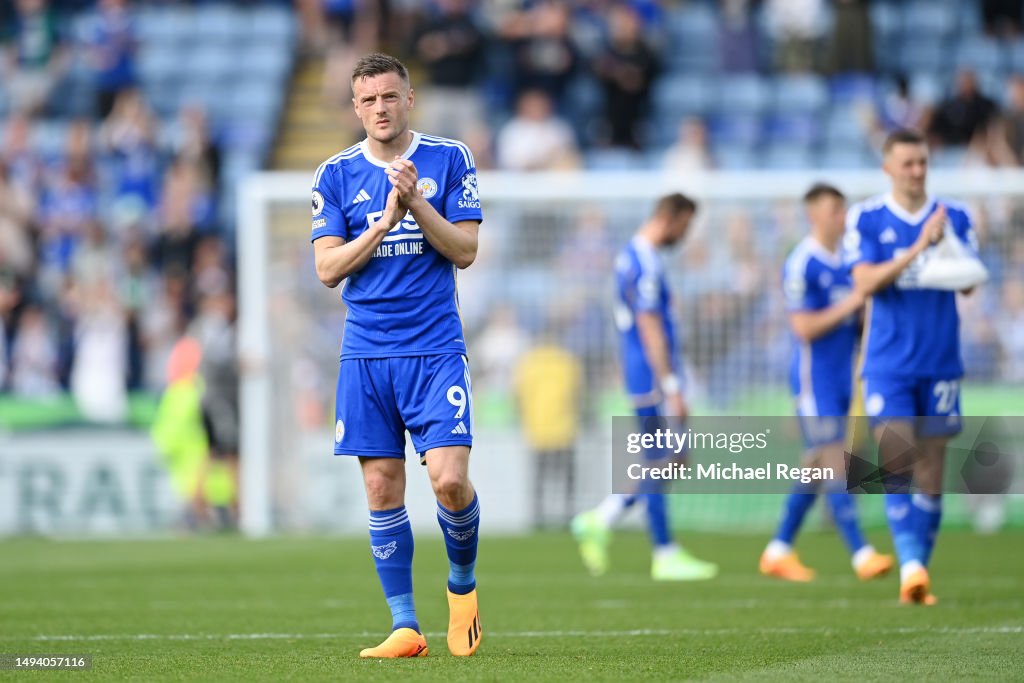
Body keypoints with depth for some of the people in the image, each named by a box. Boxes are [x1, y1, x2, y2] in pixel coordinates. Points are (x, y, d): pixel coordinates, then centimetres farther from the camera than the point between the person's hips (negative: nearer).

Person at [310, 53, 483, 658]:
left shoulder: (450, 159, 3)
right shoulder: (337, 174, 6)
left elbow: (465, 250, -3)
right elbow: (328, 268, 0)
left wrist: (416, 202, -15)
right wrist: (384, 223, -12)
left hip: (436, 349, -2)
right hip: (366, 354, 2)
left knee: (450, 481, -14)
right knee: (383, 490, 1)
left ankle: (463, 584, 14)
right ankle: (405, 627, 8)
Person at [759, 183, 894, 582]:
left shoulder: (846, 262, 13)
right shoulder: (801, 265, -12)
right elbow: (804, 328, -16)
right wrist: (849, 305, -16)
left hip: (843, 380, 8)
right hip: (814, 380, -8)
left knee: (816, 468, 11)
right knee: (836, 464, -11)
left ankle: (779, 551, 20)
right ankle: (861, 554, -15)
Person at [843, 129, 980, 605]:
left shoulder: (954, 217, 5)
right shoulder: (866, 219, 0)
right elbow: (866, 282, -11)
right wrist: (918, 248, -20)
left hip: (941, 364, 2)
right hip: (889, 364, -2)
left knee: (930, 472, 4)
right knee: (896, 463, -15)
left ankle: (918, 576, 11)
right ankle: (910, 564, -17)